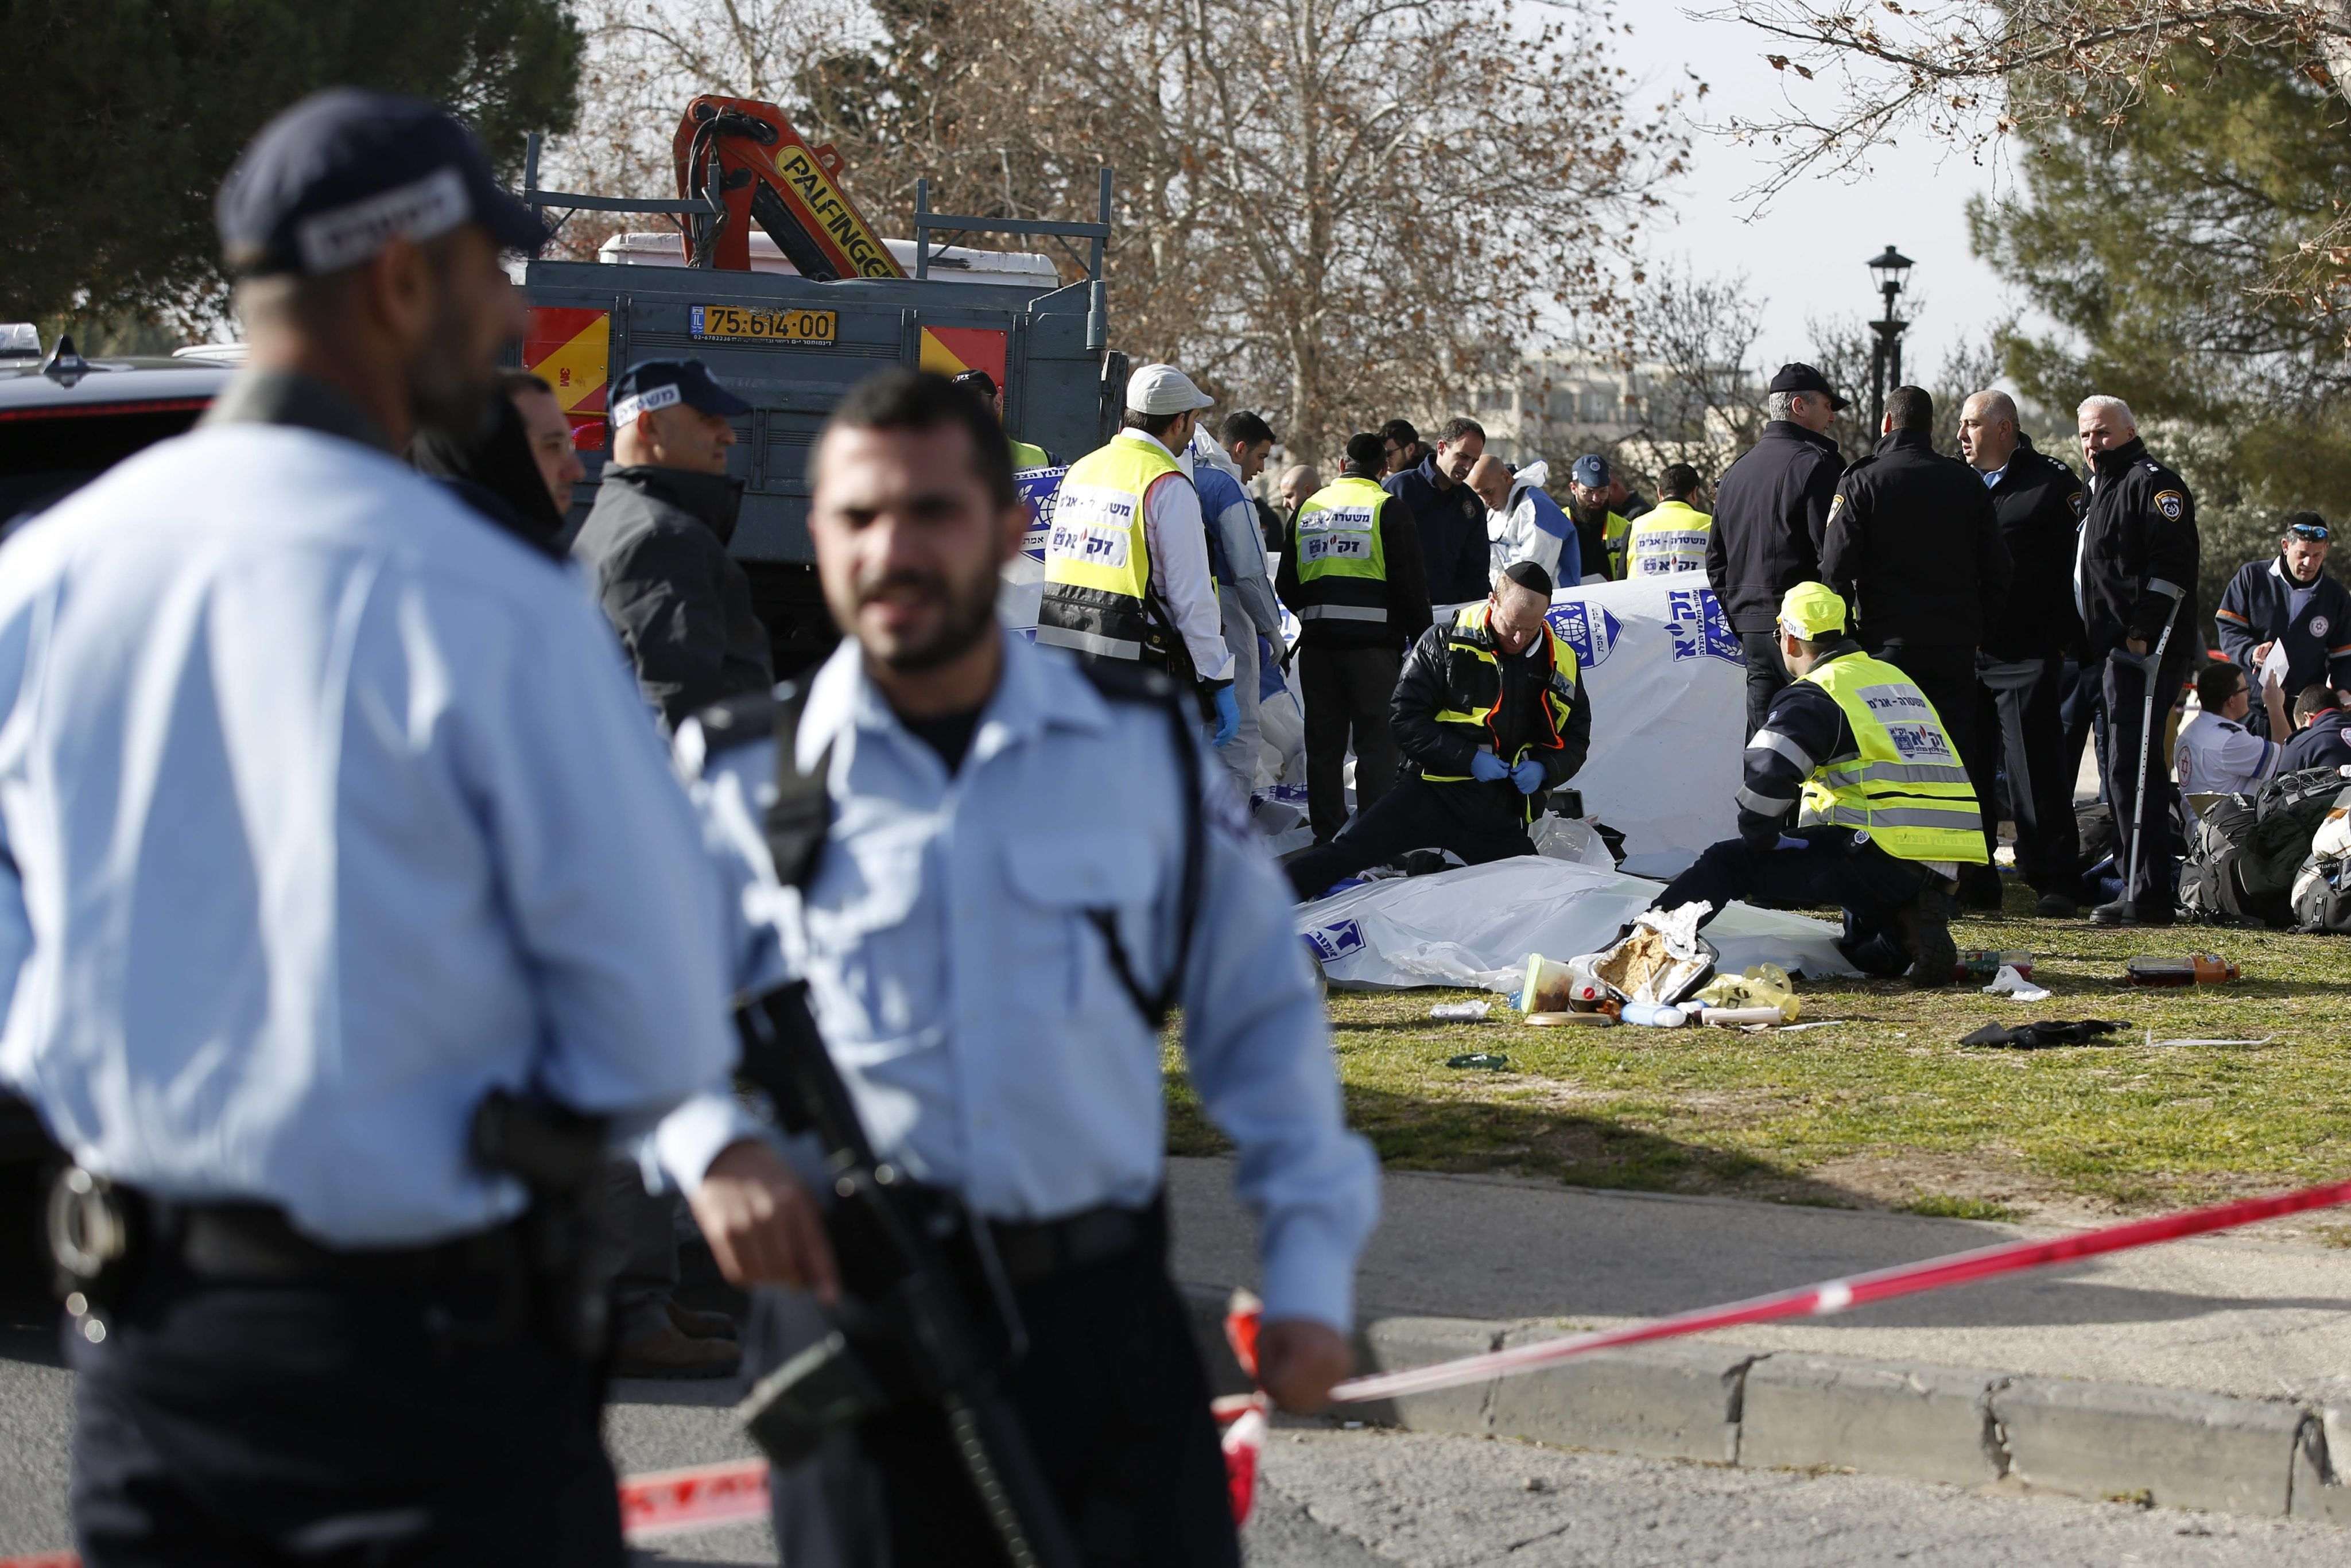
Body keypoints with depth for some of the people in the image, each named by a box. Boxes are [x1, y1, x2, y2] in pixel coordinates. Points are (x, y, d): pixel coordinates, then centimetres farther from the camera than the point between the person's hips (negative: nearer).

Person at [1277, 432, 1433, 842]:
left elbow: (1287, 585, 16)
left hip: (1318, 641, 5)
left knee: (1323, 742, 11)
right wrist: (1421, 639, 0)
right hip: (1373, 641, -5)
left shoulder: (1309, 509, 12)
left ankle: (1326, 835, 13)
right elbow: (1410, 583, -8)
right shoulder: (1388, 509, -4)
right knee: (1377, 740, -1)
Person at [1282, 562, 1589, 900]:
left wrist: (1544, 769, -10)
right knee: (1347, 852, -16)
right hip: (1437, 793, -4)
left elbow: (1576, 737, 13)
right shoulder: (1445, 643, -6)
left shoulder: (1561, 664, 4)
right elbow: (1406, 718, -8)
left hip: (1502, 815, 4)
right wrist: (1469, 758, -19)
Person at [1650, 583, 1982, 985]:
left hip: (1882, 855, -7)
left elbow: (1768, 776, -16)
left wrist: (1759, 841, 2)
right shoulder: (1899, 680, 24)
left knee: (1729, 862, -1)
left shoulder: (1813, 696, -4)